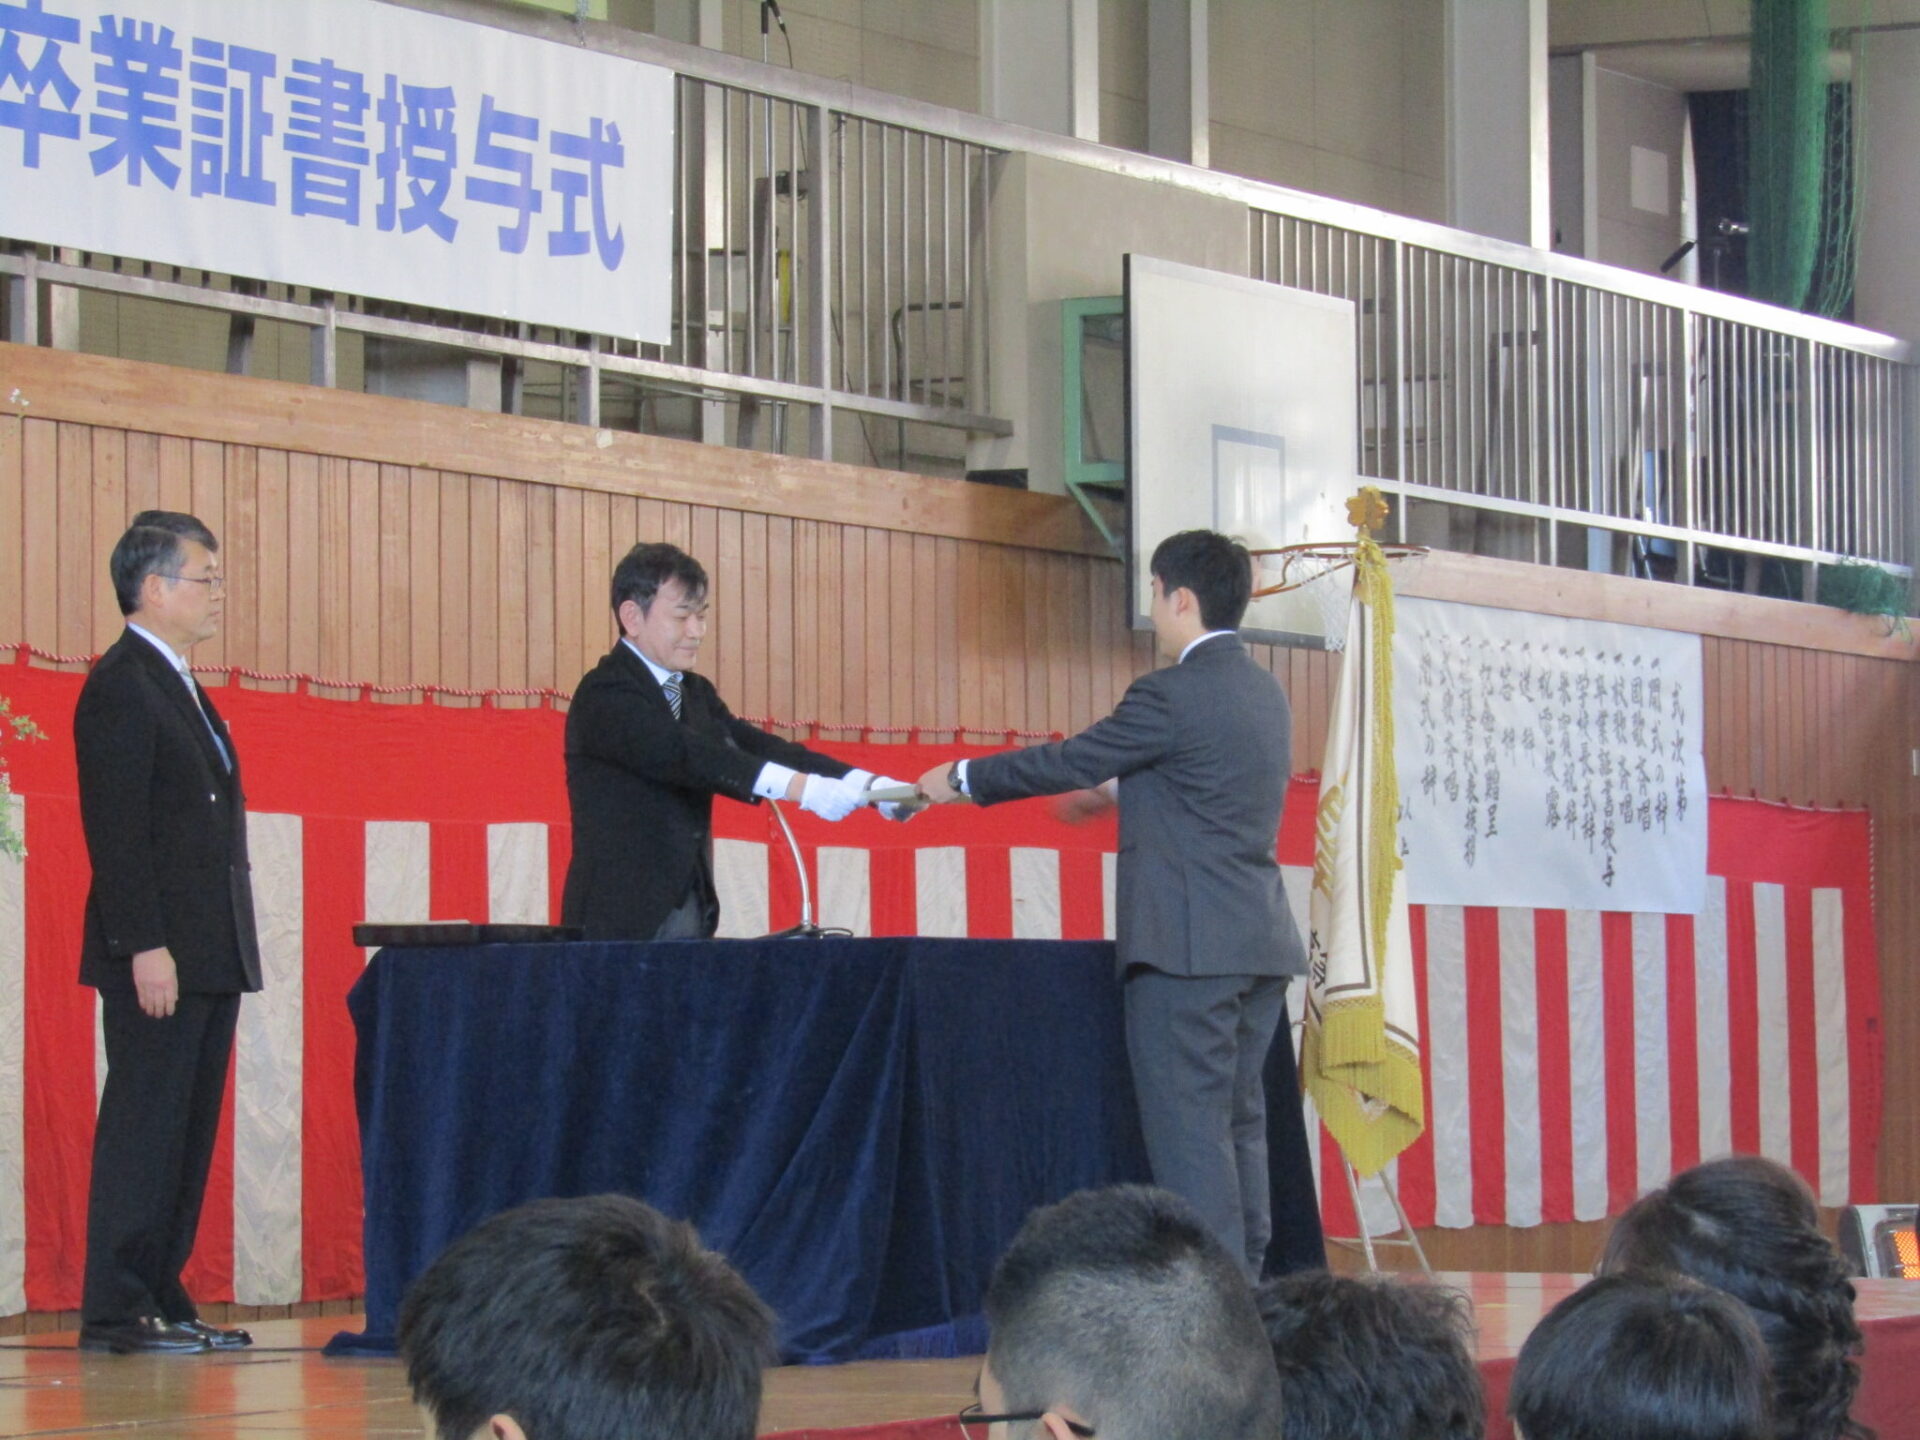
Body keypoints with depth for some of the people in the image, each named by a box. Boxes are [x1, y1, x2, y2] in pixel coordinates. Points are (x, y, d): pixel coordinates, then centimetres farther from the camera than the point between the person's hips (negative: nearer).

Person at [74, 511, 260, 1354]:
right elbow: (115, 831, -16)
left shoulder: (181, 688, 20)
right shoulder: (120, 687, -10)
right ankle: (116, 1312, -4)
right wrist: (145, 947, -21)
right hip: (160, 958, -9)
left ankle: (162, 1300, 14)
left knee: (187, 1134, 9)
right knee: (143, 1128, -7)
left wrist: (227, 951, 18)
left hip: (208, 956, 9)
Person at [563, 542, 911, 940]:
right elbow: (684, 754, -25)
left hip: (691, 916, 7)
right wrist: (797, 786, -34)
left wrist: (870, 787, -12)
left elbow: (758, 749, 3)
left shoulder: (695, 693, 16)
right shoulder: (605, 696, -10)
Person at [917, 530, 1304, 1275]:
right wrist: (1117, 791, 39)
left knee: (1190, 1133, -7)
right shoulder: (1264, 693, 14)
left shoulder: (1171, 695, -13)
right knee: (1239, 1126, 12)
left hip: (1188, 948, -9)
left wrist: (961, 779, 8)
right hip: (1260, 946, 9)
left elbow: (1071, 762, -5)